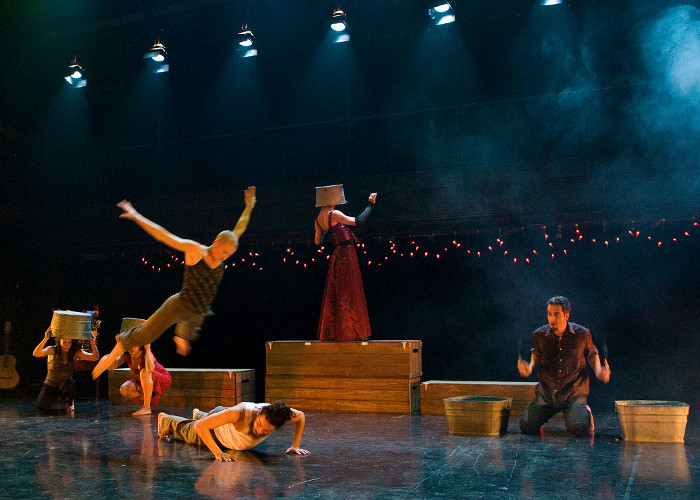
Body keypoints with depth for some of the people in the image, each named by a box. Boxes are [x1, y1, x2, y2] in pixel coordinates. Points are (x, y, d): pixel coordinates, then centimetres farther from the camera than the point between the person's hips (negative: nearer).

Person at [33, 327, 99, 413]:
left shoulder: (75, 353, -9)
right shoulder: (52, 350, -14)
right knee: (39, 409, -19)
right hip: (50, 386, 0)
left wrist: (93, 343, -32)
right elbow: (36, 354, -32)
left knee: (68, 383, -38)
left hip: (66, 386, 0)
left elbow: (95, 357, -15)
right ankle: (54, 398, 16)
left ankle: (71, 402, -3)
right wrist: (45, 339, -46)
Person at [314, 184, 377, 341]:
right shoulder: (334, 214, -16)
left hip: (337, 255, 8)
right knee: (348, 293, -4)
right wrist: (370, 205, -11)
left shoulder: (318, 219, 9)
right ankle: (349, 332, 0)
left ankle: (330, 332, 16)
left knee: (334, 293, 12)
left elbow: (317, 241, 16)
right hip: (347, 254, -8)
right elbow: (358, 221, -19)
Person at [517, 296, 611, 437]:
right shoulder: (539, 335, -3)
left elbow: (592, 355, 12)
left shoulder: (582, 334, -7)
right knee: (526, 427, -12)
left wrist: (598, 371, -8)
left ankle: (586, 413, 14)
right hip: (546, 392, 2)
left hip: (574, 392, -2)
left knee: (578, 429, -24)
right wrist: (530, 367, -6)